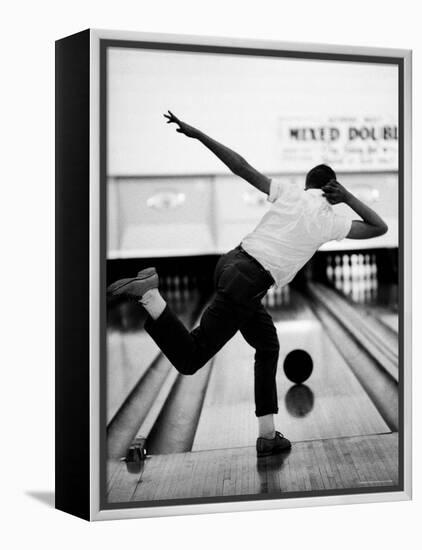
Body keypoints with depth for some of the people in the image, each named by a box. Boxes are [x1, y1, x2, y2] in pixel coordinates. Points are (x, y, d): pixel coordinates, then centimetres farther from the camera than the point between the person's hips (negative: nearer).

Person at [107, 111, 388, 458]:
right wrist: (349, 197, 12)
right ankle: (149, 293, -22)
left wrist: (197, 134, 6)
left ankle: (268, 435, 21)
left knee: (268, 347, 20)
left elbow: (242, 167, 4)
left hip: (231, 262, 7)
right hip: (247, 283, -7)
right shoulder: (329, 222, 0)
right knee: (190, 359, -3)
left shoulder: (289, 193, 10)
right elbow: (380, 228, 11)